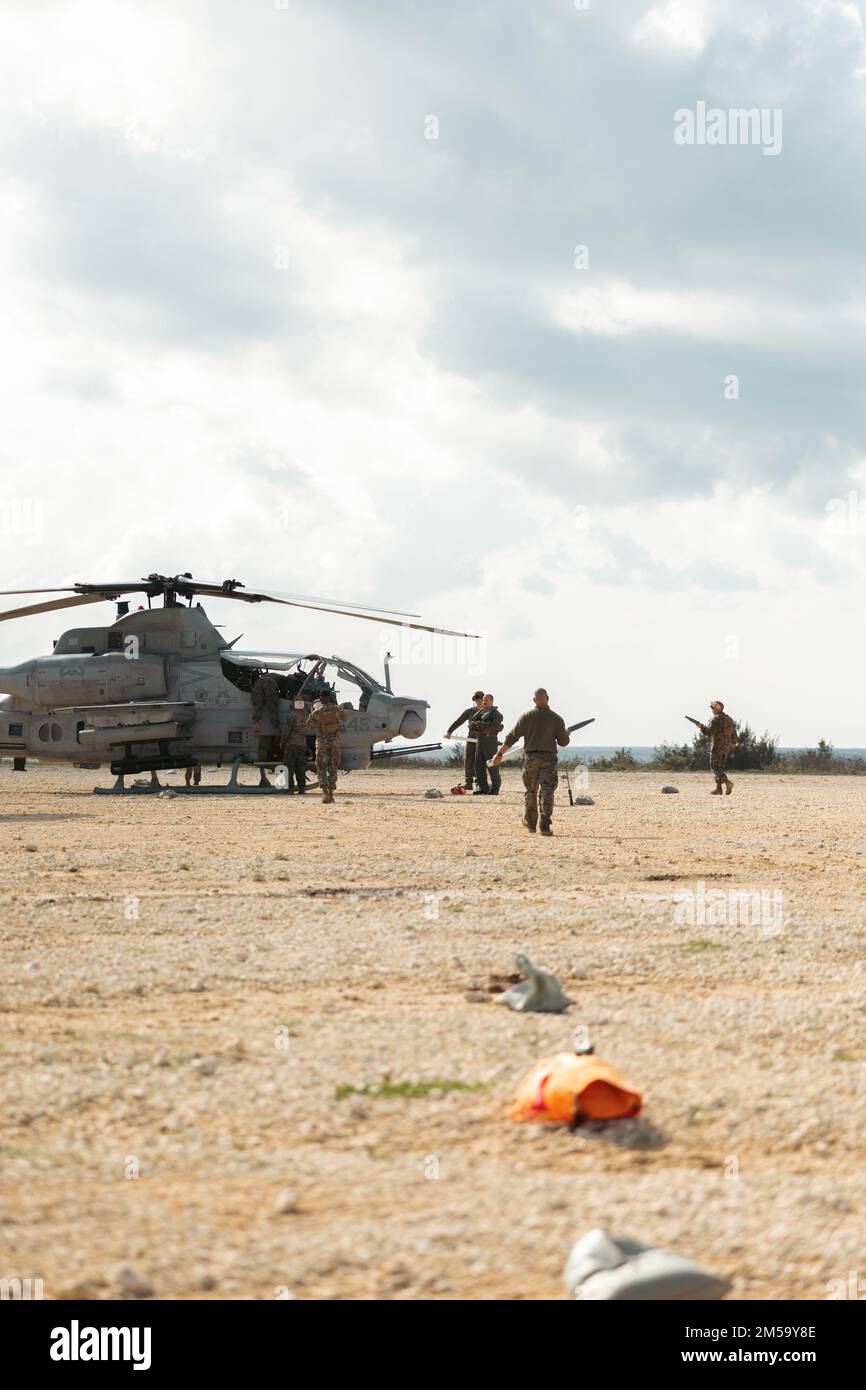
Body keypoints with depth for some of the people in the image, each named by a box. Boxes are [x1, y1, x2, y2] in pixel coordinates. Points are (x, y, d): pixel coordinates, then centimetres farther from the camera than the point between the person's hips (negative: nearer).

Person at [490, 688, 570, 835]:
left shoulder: (526, 717, -1)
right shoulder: (556, 719, -3)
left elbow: (512, 737, 1)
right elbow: (563, 742, 1)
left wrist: (500, 754, 8)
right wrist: (567, 735, 25)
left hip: (530, 758, 1)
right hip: (548, 758, -1)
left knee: (530, 791, 17)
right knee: (547, 792, -3)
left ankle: (530, 823, 30)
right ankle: (545, 826, -14)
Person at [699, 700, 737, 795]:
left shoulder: (716, 719, -12)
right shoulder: (729, 719, 12)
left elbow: (709, 731, -17)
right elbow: (734, 732, 16)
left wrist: (702, 726, -1)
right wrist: (733, 743, 30)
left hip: (717, 745, -8)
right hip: (727, 746, 8)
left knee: (715, 766, -5)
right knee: (720, 767, 13)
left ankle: (727, 782, -25)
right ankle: (718, 788, 9)